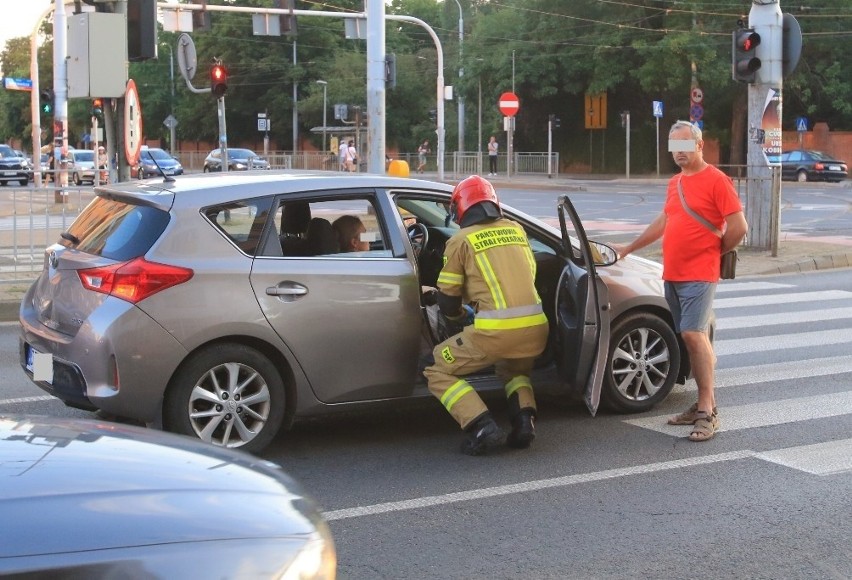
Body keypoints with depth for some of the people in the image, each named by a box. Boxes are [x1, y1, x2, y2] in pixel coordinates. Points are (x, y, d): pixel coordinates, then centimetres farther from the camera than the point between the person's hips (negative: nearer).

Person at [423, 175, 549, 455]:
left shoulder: (461, 240, 5)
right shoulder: (516, 230, 18)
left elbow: (448, 301, 9)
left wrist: (459, 325, 31)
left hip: (496, 330, -5)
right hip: (536, 328, 5)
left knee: (437, 372, 12)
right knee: (514, 370, 36)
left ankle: (482, 427, -5)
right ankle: (524, 418, 8)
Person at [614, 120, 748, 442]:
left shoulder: (716, 180, -7)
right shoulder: (675, 183, 16)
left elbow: (738, 227, -11)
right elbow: (662, 223, 28)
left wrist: (714, 252, 2)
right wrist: (628, 249, 31)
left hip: (699, 275, -7)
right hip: (672, 274, 7)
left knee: (693, 334, -15)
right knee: (694, 337, 9)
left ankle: (707, 412, -12)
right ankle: (705, 404, 15)